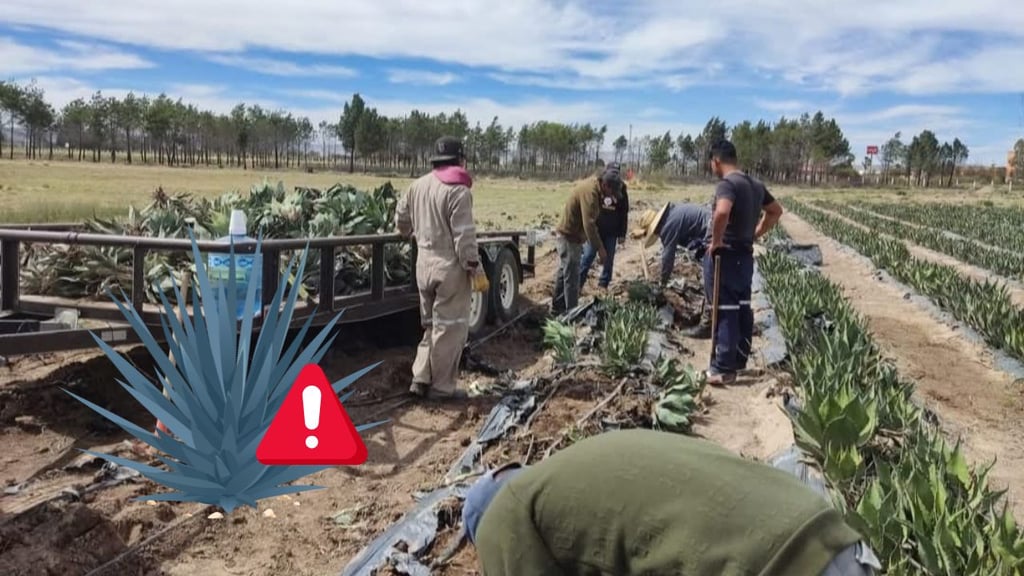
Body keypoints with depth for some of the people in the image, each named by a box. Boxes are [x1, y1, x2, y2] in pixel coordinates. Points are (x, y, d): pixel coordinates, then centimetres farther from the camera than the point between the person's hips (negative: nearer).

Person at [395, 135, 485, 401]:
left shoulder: (417, 185, 7)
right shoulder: (458, 190, -14)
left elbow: (401, 220, 16)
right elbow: (464, 235, -18)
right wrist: (474, 266, -12)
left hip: (424, 265, 7)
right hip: (451, 267, -7)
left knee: (431, 325, 19)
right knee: (450, 327, 3)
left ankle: (421, 379, 18)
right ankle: (441, 386, 10)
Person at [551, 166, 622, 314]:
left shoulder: (593, 185, 5)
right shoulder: (590, 192, -26)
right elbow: (589, 224, -33)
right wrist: (600, 248, -31)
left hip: (567, 235, 10)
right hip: (569, 238, -10)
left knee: (564, 272, 19)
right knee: (572, 276, -3)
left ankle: (558, 307, 32)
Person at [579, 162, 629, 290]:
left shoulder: (622, 191, 0)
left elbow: (624, 214, 4)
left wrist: (622, 234, 2)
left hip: (611, 232, 2)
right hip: (595, 229, -2)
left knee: (608, 260, 8)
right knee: (587, 257, -2)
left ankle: (603, 285, 19)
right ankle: (577, 284, 4)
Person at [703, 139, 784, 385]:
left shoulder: (726, 184, -17)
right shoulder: (756, 185, 12)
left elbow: (722, 212, -37)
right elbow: (776, 211, 24)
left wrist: (716, 240, -22)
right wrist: (756, 234, 18)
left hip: (723, 256, -9)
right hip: (745, 255, 9)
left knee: (725, 311, -5)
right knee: (742, 308, 14)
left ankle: (723, 369, 0)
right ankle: (739, 360, 24)